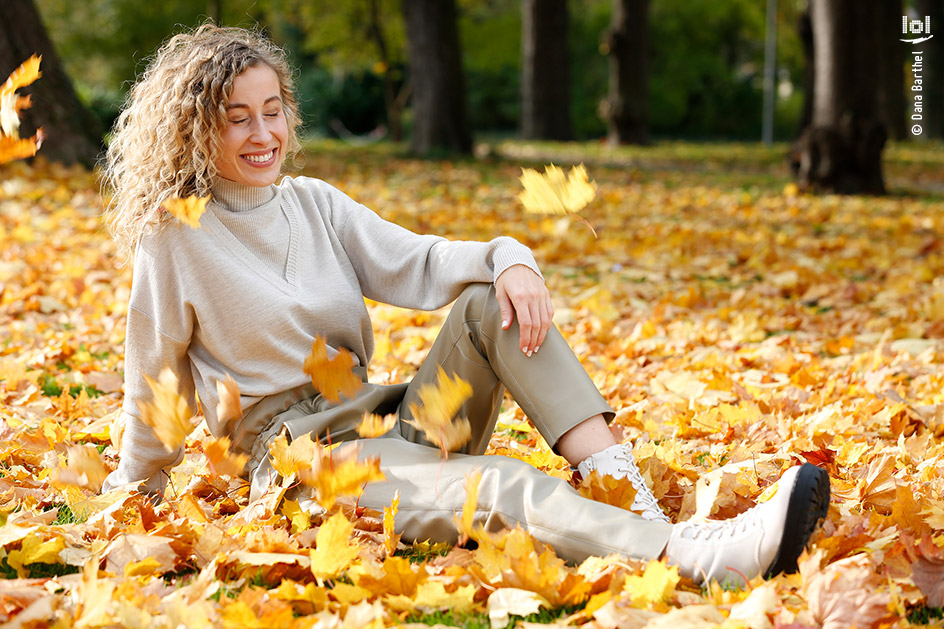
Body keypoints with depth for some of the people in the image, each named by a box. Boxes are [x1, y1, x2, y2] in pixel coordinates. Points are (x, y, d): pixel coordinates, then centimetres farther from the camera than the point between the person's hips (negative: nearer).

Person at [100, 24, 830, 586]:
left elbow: (415, 264, 0)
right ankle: (693, 555, -55)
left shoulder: (313, 203, 11)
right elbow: (156, 390, 2)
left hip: (393, 424, 6)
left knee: (494, 299, -19)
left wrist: (508, 259, -19)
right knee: (505, 488, -33)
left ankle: (627, 492, -32)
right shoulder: (174, 239, -6)